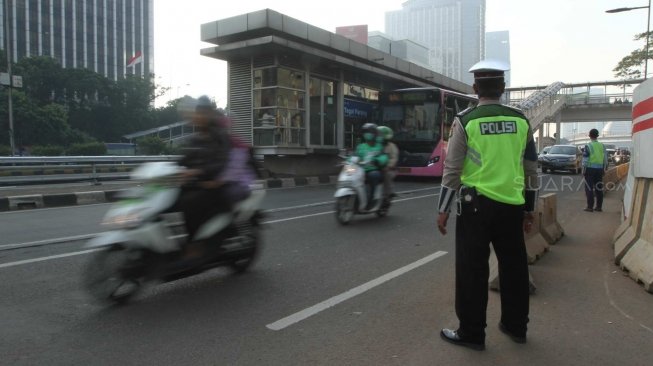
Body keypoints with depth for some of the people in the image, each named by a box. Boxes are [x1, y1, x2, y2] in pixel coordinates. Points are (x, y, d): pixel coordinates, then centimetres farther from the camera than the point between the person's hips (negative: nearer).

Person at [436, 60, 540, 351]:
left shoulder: (465, 120, -6)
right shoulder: (520, 121, 6)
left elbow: (452, 168, -7)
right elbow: (531, 169, 10)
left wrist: (443, 210, -1)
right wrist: (529, 209, 19)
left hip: (477, 205, -4)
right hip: (512, 206, 4)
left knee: (473, 270, 4)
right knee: (514, 267, 16)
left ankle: (471, 333, 13)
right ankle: (516, 326, 31)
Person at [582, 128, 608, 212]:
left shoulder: (588, 146, -8)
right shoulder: (602, 146, 8)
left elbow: (585, 160, -10)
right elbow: (605, 159, 11)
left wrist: (584, 170, -5)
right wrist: (604, 169, 19)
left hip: (590, 169, -5)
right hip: (599, 169, 5)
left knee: (589, 188, -2)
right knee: (599, 188, 10)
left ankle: (590, 207, -3)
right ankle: (599, 206, 14)